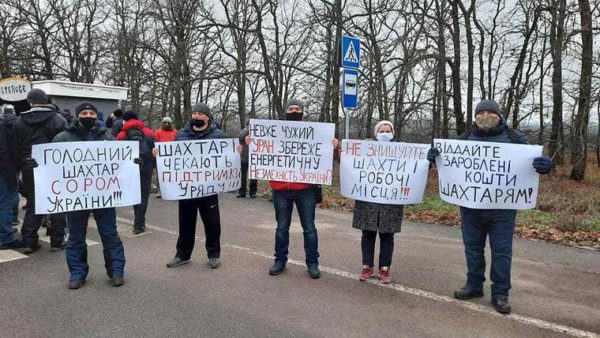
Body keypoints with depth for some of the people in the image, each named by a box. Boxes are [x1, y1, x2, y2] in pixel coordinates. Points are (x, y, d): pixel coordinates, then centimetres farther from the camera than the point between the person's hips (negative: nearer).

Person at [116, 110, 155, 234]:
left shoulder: (121, 136, 3)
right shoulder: (149, 133, 4)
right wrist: (153, 166, 5)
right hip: (146, 168, -1)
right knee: (144, 195, 6)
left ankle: (139, 221, 23)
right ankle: (139, 224, 1)